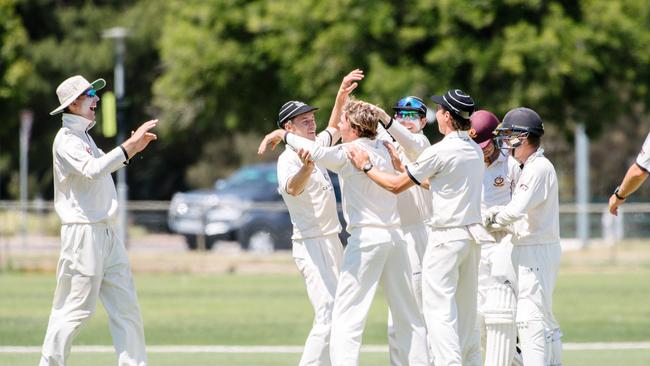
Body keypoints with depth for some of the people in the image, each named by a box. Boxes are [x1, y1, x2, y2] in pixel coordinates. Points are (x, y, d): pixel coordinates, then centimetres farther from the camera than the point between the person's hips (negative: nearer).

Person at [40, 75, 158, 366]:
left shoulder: (84, 137, 19)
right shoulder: (66, 139, -11)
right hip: (82, 233, -9)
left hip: (107, 234, 9)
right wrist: (130, 145, -28)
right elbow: (92, 170, -27)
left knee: (126, 306, 4)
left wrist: (133, 148, 19)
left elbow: (103, 165, 32)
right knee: (76, 308, -7)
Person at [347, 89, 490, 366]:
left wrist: (365, 166, 5)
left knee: (439, 309, -7)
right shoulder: (475, 151, 10)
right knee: (466, 309, 13)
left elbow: (397, 186, -6)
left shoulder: (439, 152, -14)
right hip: (473, 234, 8)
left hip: (447, 236, -8)